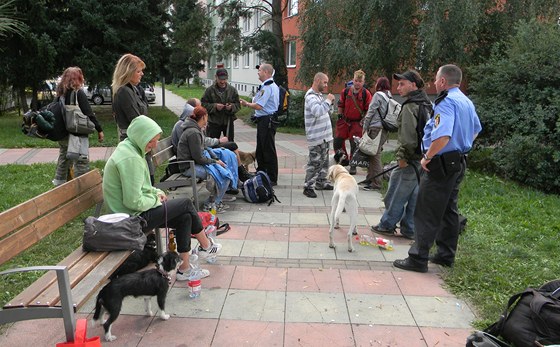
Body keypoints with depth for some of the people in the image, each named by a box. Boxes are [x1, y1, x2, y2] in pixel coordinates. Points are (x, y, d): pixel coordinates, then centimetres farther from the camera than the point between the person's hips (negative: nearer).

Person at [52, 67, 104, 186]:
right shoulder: (78, 92, -12)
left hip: (62, 134, 8)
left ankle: (59, 183, 35)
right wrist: (99, 129, -12)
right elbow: (89, 113, -16)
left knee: (64, 159, 23)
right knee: (82, 162, -4)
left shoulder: (60, 93, 8)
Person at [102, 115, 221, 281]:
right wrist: (156, 200, -10)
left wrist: (156, 192, 7)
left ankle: (184, 269, 11)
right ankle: (206, 246, 18)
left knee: (184, 217, 5)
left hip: (136, 212, 10)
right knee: (186, 203, -3)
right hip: (134, 217, -10)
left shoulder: (128, 148, 8)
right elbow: (134, 202, -28)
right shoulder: (131, 159, -25)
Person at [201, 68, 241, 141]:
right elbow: (204, 104, -4)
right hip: (214, 122, -2)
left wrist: (232, 107, -17)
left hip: (228, 122, 2)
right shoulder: (210, 90, -1)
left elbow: (238, 105, 5)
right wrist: (214, 106, -19)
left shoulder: (232, 90, 6)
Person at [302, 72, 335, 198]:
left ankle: (321, 182, 31)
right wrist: (328, 101, -23)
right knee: (315, 162, -7)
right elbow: (317, 112, -33)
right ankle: (308, 187, 0)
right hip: (316, 137, -10)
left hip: (324, 136, 10)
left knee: (324, 161, 18)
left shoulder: (319, 95, 17)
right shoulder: (311, 97, -16)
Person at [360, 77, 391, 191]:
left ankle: (376, 184, -3)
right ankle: (370, 179, 24)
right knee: (373, 154, 15)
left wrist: (365, 127, -2)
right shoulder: (389, 97, 15)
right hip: (385, 129, 8)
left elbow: (371, 112, -8)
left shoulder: (378, 95, -6)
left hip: (376, 128, -8)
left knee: (375, 155, -5)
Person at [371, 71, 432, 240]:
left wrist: (402, 156, -12)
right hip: (423, 159, 9)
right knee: (414, 194, 14)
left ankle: (387, 225, 17)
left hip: (411, 160, -9)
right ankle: (410, 229, 21)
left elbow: (408, 137, -23)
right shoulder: (427, 104, 13)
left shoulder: (410, 107, -16)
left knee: (397, 193, 4)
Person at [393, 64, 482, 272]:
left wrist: (427, 157, -21)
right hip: (459, 162, 10)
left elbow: (443, 136, -33)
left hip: (441, 164, -10)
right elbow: (476, 130, 28)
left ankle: (418, 259, 3)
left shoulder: (446, 102, -19)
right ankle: (446, 255, 27)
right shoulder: (466, 101, 13)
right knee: (449, 210, 17)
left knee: (427, 213, -4)